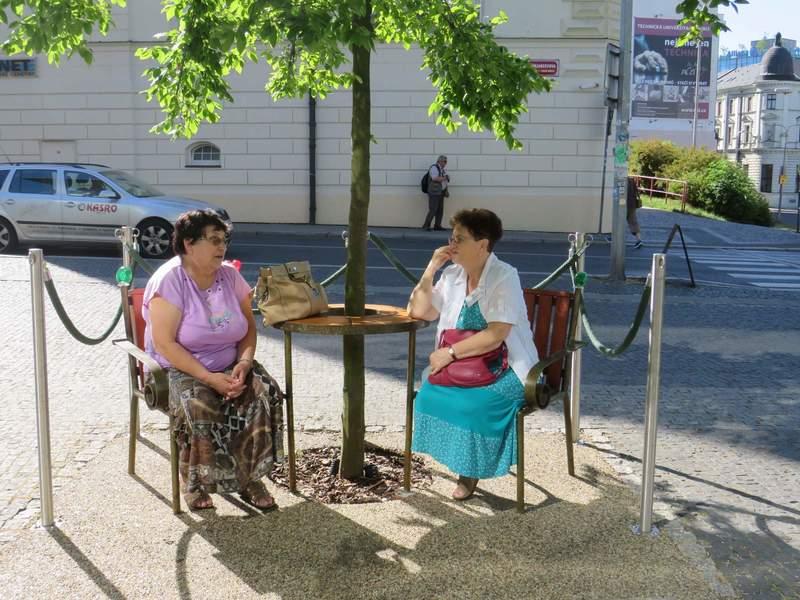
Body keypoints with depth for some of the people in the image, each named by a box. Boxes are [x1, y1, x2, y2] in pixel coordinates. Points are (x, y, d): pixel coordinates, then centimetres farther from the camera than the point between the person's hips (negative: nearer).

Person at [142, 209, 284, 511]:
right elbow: (164, 343, -19)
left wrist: (244, 362, -13)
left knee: (266, 394, -23)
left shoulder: (230, 275, 3)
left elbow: (249, 327, 7)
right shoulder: (169, 280, -13)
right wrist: (209, 378, -25)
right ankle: (194, 481, -10)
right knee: (199, 407, -35)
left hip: (229, 366, 5)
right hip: (180, 370, -4)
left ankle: (250, 477, -10)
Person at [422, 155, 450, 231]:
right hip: (434, 192, -9)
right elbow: (435, 178, -24)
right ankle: (426, 225, -4)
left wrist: (446, 190, 11)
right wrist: (445, 178, -13)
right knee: (433, 210, -11)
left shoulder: (443, 169, 16)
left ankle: (437, 226, 12)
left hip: (441, 192, 9)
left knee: (440, 210, 7)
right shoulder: (434, 167, -10)